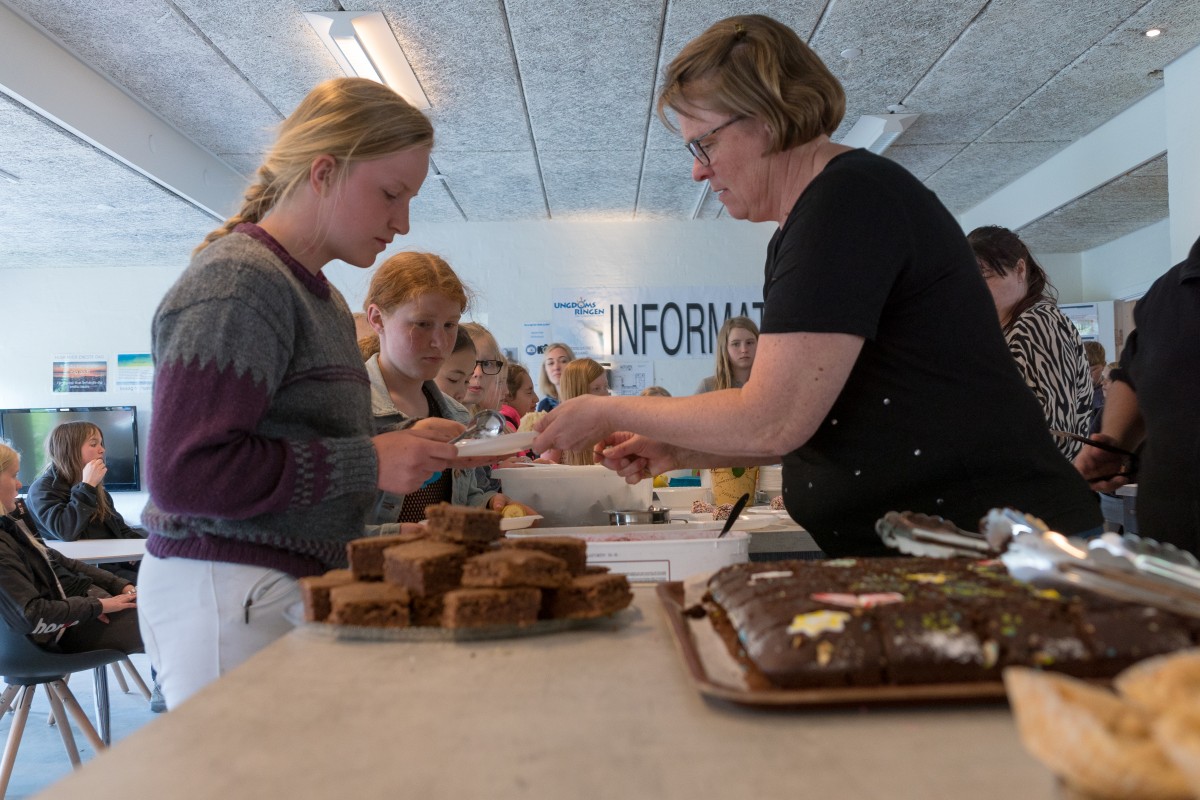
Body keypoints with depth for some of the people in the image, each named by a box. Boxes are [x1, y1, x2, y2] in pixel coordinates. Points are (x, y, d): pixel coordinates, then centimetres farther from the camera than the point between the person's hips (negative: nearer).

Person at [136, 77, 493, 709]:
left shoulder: (318, 293, 15)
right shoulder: (235, 283, -13)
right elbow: (184, 474, -20)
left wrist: (406, 451, 2)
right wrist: (370, 463, -19)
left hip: (295, 584, 8)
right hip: (228, 594, -8)